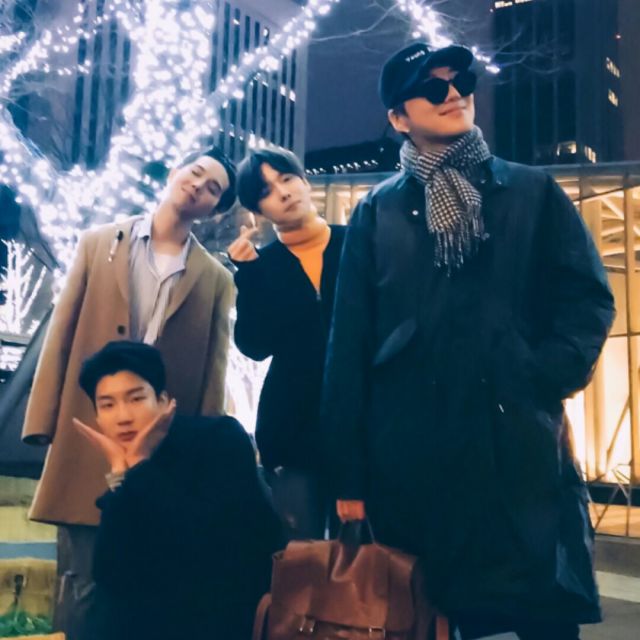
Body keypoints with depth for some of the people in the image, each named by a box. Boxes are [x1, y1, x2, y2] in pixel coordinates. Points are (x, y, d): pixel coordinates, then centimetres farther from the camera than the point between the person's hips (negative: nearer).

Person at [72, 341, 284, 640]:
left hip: (248, 611, -5)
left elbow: (211, 544, -23)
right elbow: (111, 578, -11)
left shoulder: (220, 438, -9)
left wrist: (140, 465, -17)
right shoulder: (126, 483, 3)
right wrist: (120, 471, -14)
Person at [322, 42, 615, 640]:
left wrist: (545, 379, -10)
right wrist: (349, 474, 0)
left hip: (520, 446, 0)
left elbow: (588, 298, 7)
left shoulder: (534, 193, 11)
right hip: (411, 457, 1)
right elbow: (349, 346, 5)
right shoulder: (376, 213, 10)